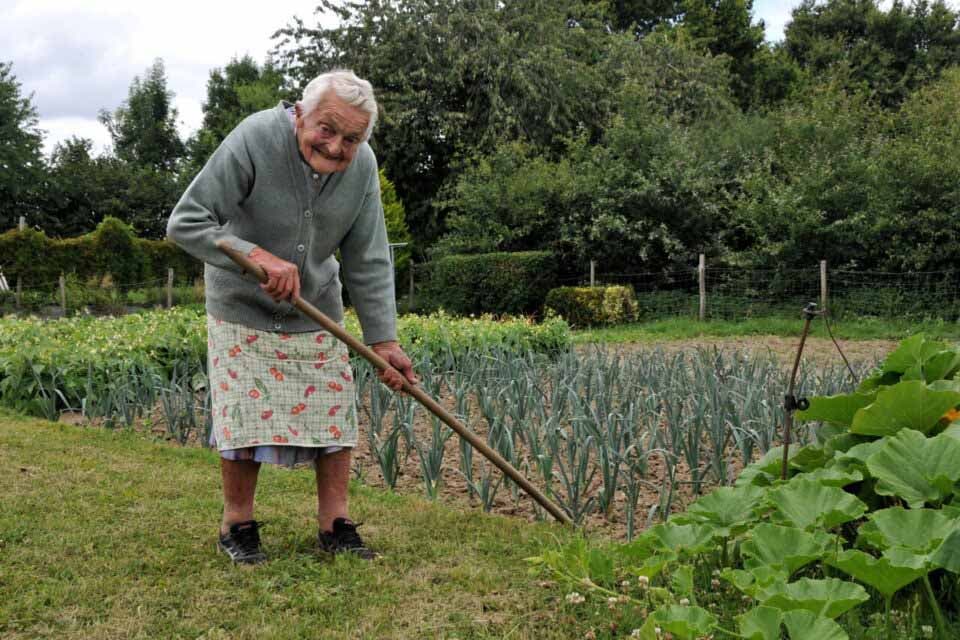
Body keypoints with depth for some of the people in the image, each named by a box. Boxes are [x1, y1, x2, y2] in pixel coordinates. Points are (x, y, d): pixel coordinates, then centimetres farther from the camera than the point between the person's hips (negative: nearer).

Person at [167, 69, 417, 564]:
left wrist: (383, 339, -13)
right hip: (242, 308, -4)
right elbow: (184, 223, -27)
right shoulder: (253, 140, -28)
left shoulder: (362, 167, -14)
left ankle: (334, 526, 15)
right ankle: (237, 527, 15)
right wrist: (258, 256, -39)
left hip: (317, 310, 4)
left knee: (335, 412, 3)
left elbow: (368, 263, -8)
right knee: (246, 417, -4)